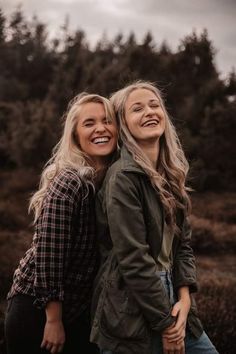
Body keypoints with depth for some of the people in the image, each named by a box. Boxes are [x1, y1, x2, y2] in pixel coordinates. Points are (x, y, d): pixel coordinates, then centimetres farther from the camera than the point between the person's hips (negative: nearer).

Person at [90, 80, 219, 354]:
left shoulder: (171, 173, 7)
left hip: (169, 300, 7)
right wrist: (165, 323, -15)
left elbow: (183, 242, 8)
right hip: (131, 314, -7)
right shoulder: (123, 177, -16)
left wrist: (184, 299, -5)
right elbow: (133, 259, -19)